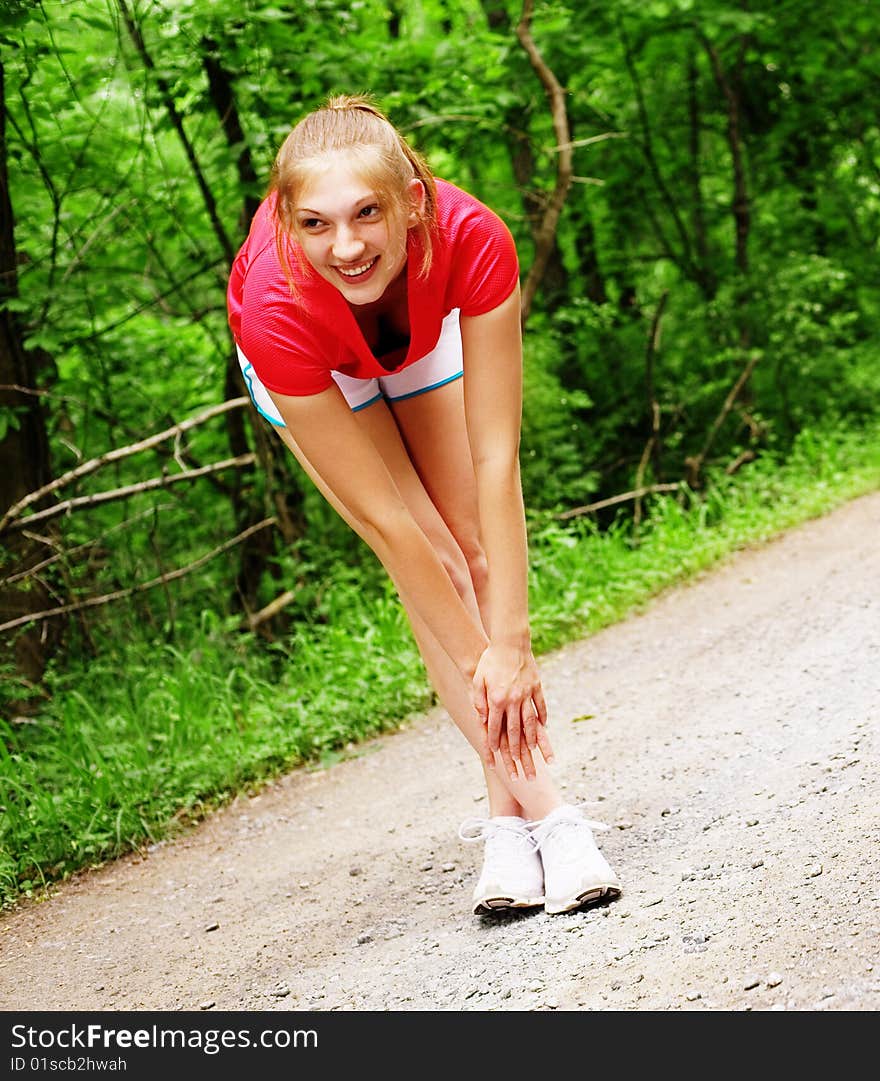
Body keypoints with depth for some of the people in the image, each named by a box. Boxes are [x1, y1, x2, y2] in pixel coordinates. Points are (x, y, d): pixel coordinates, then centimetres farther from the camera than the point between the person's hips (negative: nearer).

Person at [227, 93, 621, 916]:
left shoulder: (472, 240, -42)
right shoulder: (277, 310, -43)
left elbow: (496, 459, -37)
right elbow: (385, 520, -36)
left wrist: (513, 646, -37)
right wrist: (478, 664, -32)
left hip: (422, 333, 2)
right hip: (310, 366, -2)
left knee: (476, 543, -8)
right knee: (429, 561, -14)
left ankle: (508, 814, -3)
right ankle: (541, 806, -15)